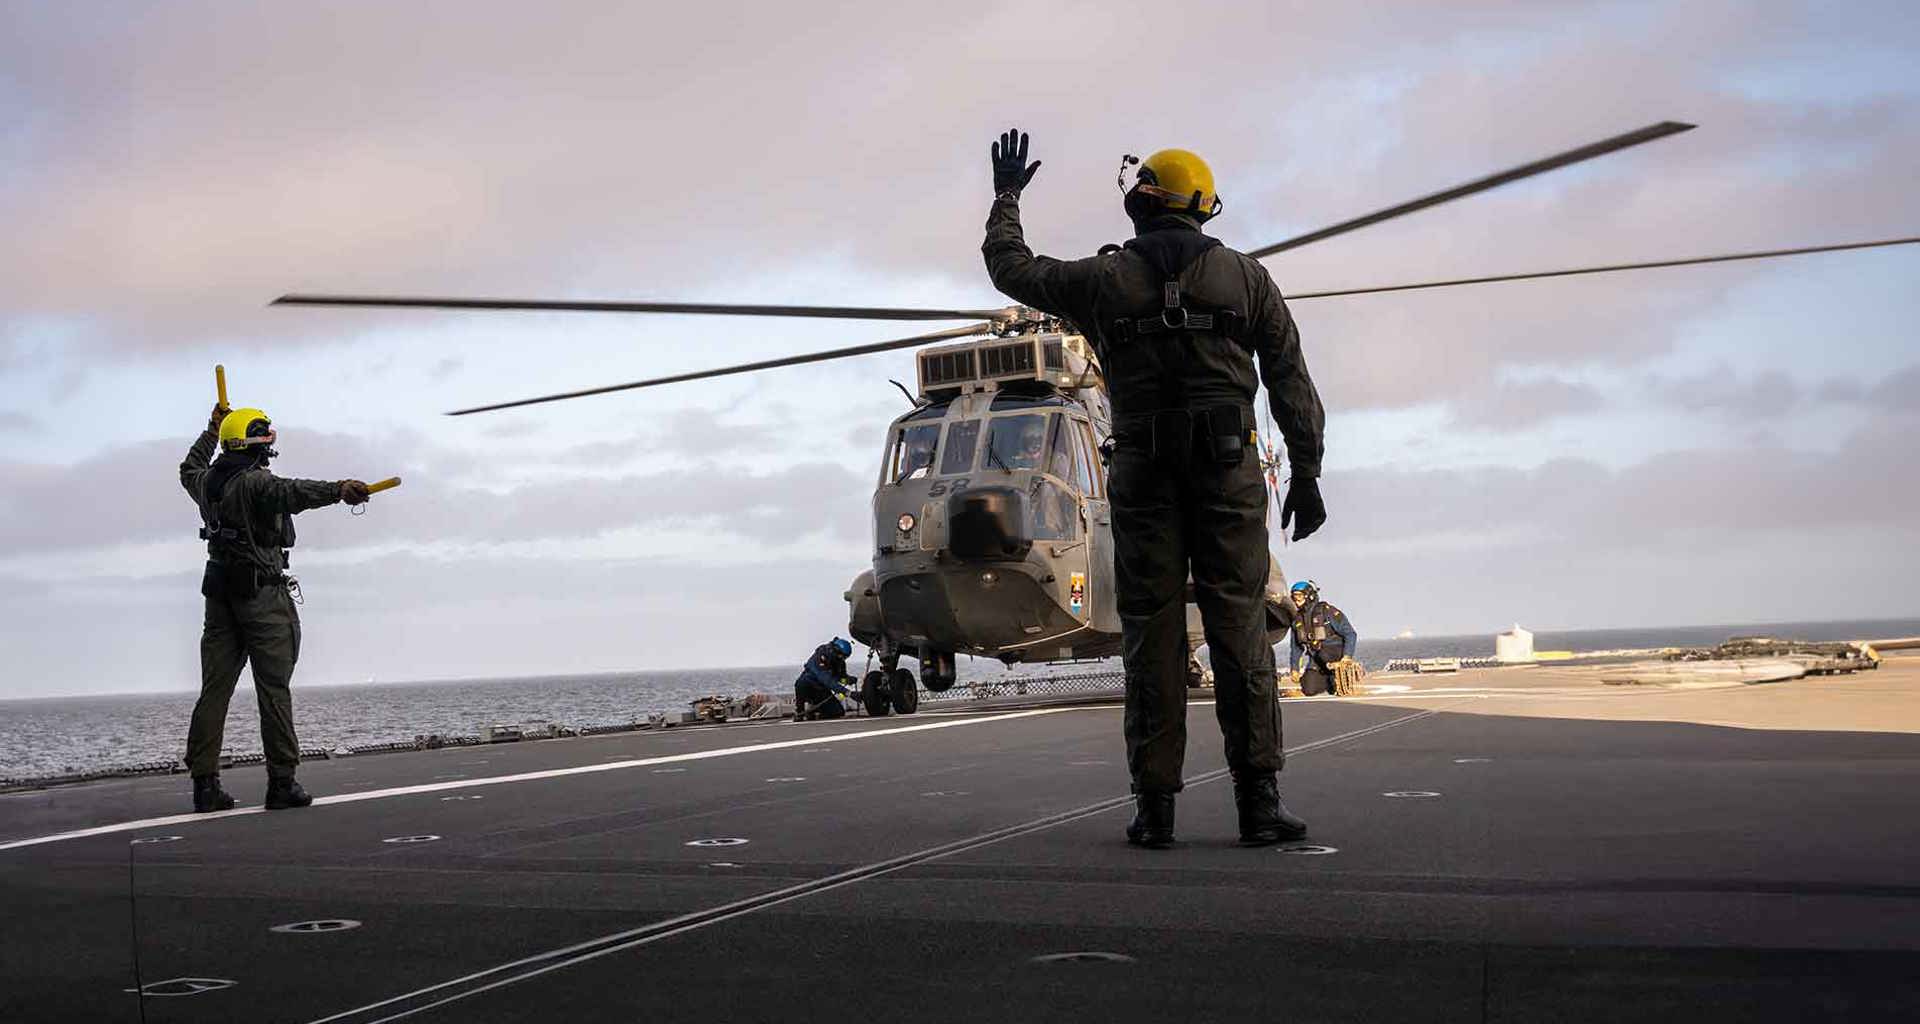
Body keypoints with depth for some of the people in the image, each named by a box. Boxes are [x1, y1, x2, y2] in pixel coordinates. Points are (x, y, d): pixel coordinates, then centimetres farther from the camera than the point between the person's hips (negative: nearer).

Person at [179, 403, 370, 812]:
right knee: (274, 690, -5)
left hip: (220, 594, 8)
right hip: (262, 594, -8)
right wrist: (337, 489, -51)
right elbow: (290, 492, -35)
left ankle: (205, 783, 5)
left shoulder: (207, 483, 11)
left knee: (214, 690, 6)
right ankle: (282, 782, -6)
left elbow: (190, 468, 36)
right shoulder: (255, 482, -14)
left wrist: (212, 430, 48)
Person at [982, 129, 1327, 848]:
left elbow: (1010, 268, 21)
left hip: (1143, 472, 0)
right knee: (1240, 631, 0)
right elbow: (1292, 383, 5)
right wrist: (1305, 475, 8)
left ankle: (1155, 805, 0)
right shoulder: (1245, 277, 8)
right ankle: (1259, 800, -4)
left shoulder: (1104, 279, 7)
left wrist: (1006, 198, 36)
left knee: (1150, 635, 3)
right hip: (1229, 469, 0)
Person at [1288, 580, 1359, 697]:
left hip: (1335, 654, -5)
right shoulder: (1297, 619, 5)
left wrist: (1347, 657, -26)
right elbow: (1295, 647, 15)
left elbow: (1350, 634, -14)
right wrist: (1294, 669, 6)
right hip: (1317, 660, 5)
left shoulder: (1327, 611, -13)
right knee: (1309, 690, -14)